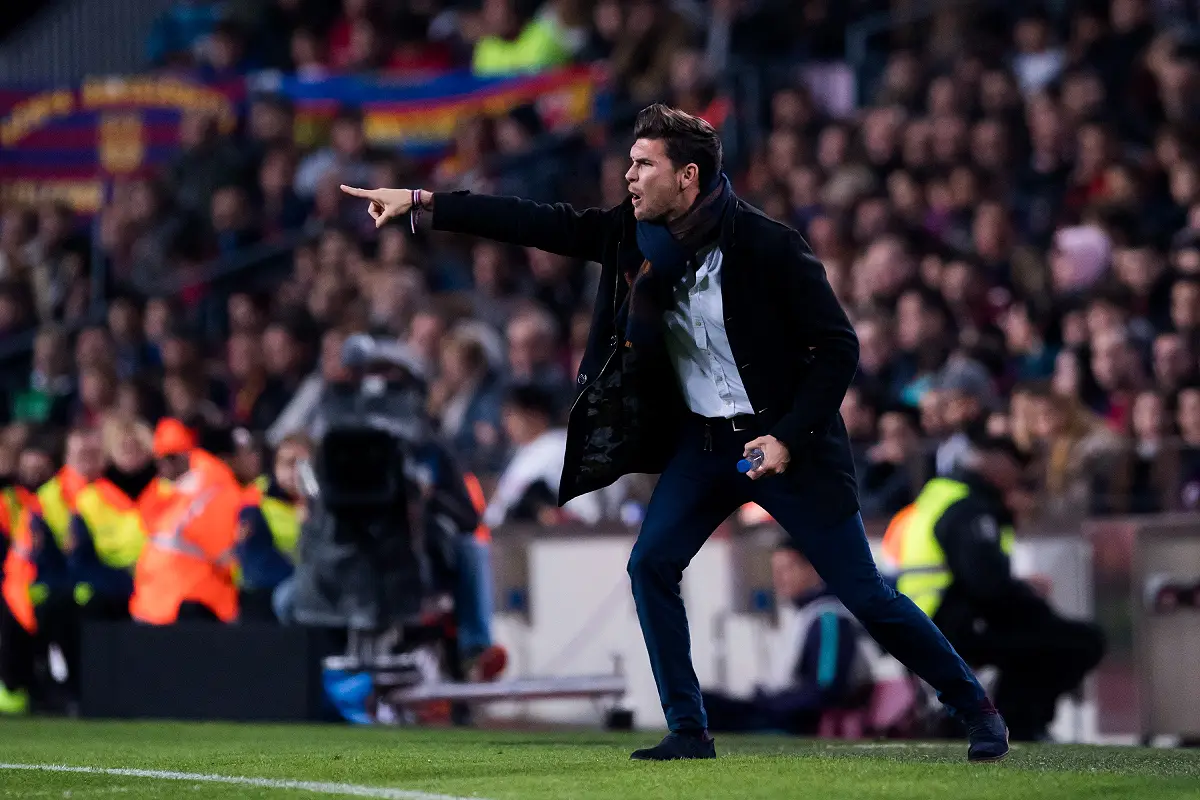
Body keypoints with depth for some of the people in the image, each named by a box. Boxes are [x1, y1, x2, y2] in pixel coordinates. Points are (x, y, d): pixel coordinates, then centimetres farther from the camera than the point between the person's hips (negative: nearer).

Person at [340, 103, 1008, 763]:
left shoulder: (769, 246, -19)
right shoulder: (635, 236, -3)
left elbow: (840, 347, -15)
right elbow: (539, 224, -4)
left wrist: (788, 437, -22)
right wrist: (420, 203, -9)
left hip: (784, 443, -6)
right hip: (701, 442, 6)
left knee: (865, 595, -5)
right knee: (651, 566, -8)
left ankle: (978, 710, 10)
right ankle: (690, 733, 2)